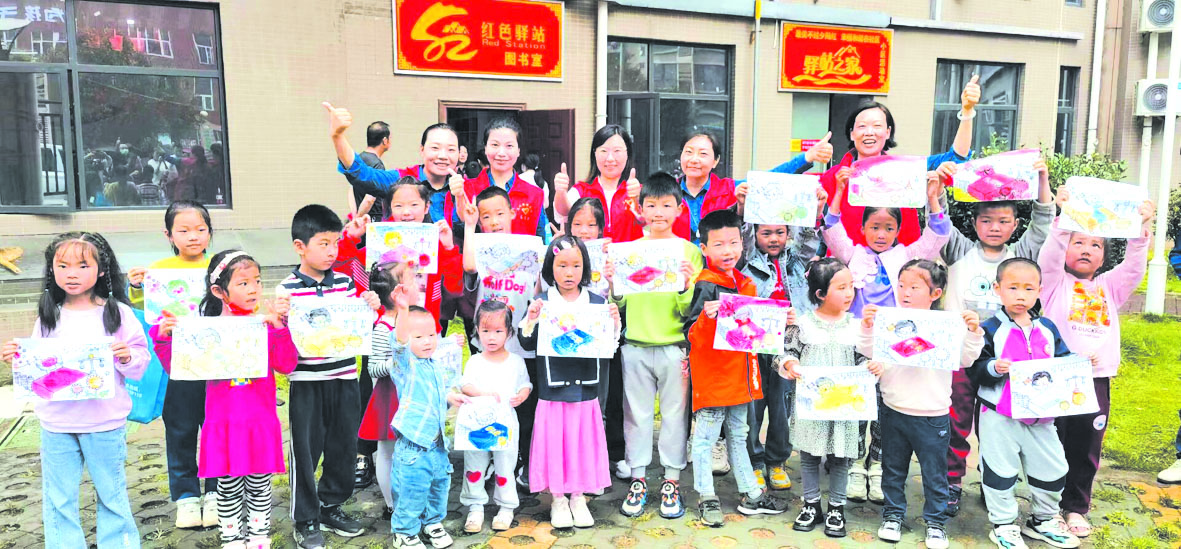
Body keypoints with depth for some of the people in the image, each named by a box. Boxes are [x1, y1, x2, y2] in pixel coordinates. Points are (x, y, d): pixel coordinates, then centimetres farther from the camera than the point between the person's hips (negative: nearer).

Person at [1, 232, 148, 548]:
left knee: (112, 494, 11)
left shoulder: (117, 313, -4)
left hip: (105, 422, -3)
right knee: (58, 501, 13)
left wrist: (128, 357, -23)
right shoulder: (49, 316, 4)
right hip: (56, 424, 3)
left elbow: (141, 361, -2)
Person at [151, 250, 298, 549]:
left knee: (259, 486, 12)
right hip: (223, 424, 0)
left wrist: (281, 326, -20)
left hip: (261, 423, 1)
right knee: (229, 488, 10)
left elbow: (286, 365, -10)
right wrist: (164, 338, -14)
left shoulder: (268, 324, 0)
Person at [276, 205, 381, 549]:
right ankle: (306, 521, 21)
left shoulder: (346, 283, 5)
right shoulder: (287, 289, -7)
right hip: (307, 382, -4)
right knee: (306, 450, 5)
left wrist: (370, 308, -5)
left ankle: (331, 506, 33)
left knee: (343, 447, 13)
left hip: (344, 379, 4)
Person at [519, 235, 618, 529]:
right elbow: (527, 343, -2)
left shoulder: (598, 302, 3)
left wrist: (615, 322, -12)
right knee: (554, 441, 6)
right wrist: (531, 319, -18)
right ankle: (558, 498, 25)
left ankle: (578, 497, 28)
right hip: (553, 388, -1)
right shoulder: (542, 302, -1)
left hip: (586, 388, 1)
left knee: (584, 441, 9)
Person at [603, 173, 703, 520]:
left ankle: (672, 481, 20)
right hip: (635, 345, 2)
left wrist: (687, 286, -23)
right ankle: (638, 479, 23)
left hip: (675, 346, -1)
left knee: (674, 414, 7)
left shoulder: (690, 251, -1)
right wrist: (611, 283, -13)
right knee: (637, 413, 10)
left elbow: (690, 310, -4)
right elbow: (619, 304, 6)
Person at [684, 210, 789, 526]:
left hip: (740, 376, 8)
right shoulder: (705, 286, -15)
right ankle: (706, 498, 17)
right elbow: (692, 335, -21)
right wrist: (707, 318, -39)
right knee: (706, 437, 4)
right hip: (711, 375, -7)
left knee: (738, 434, 19)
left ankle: (751, 495, 30)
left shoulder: (746, 284, 8)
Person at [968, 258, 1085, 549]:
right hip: (999, 417, -5)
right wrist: (994, 368, -32)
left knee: (1052, 469, 15)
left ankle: (1042, 519, 36)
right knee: (1000, 471, 5)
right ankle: (1003, 524, 23)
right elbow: (974, 369, -13)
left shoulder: (1048, 329, 6)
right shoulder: (990, 329, -10)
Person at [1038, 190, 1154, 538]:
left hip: (1096, 380, 4)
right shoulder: (1055, 282, 5)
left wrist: (1142, 229, -11)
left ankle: (1076, 507, 26)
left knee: (1087, 449, 11)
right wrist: (1063, 219, -24)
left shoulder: (1110, 287, 16)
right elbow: (1049, 256, -13)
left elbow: (1134, 267, 2)